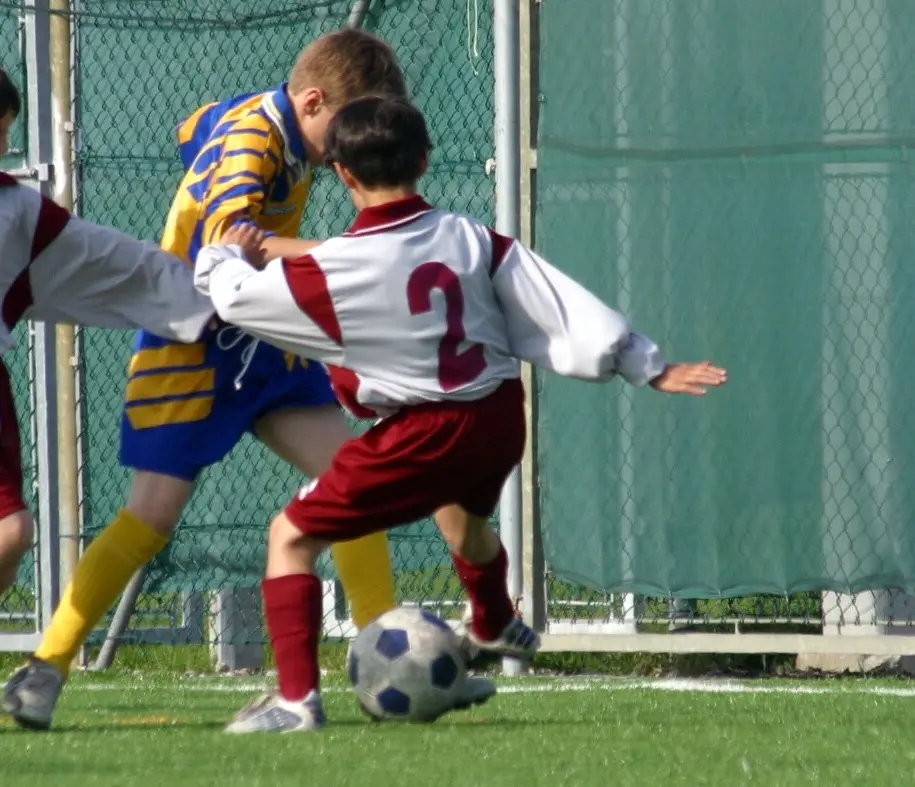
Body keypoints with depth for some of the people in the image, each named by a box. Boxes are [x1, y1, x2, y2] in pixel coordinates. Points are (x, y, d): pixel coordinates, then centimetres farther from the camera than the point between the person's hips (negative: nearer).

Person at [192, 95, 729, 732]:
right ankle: (495, 628, 67)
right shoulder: (475, 240, -5)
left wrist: (225, 256, 24)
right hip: (499, 419, 6)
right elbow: (565, 310, -4)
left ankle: (296, 696, -9)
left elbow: (234, 296, 1)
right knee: (463, 510, 40)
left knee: (292, 536, 6)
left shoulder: (327, 272, -15)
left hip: (422, 438, -6)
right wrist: (648, 367, 3)